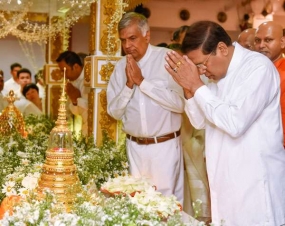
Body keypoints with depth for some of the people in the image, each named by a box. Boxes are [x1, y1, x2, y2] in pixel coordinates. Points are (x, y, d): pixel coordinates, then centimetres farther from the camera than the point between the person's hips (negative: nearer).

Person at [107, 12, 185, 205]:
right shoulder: (121, 66, 5)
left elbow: (180, 103, -20)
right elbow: (114, 112, 4)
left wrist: (142, 82, -18)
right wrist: (129, 85, -12)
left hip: (165, 146, -4)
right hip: (135, 147, 4)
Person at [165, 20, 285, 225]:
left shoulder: (259, 67, -17)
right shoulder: (218, 71, 7)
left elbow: (235, 123, -27)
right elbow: (200, 122, 11)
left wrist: (197, 86, -21)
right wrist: (188, 89, -6)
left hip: (256, 183, -7)